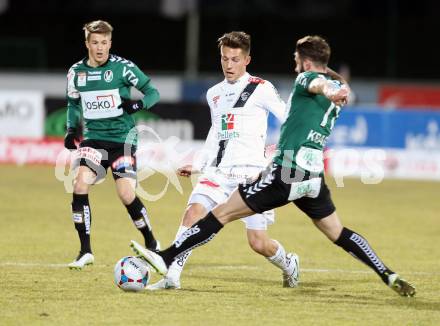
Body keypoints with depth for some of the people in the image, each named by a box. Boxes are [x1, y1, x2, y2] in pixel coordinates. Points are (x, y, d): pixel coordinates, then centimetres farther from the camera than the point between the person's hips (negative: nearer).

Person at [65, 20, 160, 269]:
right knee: (80, 184, -20)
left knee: (127, 194, -11)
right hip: (93, 138, 3)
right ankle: (85, 251, -12)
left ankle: (152, 243, 15)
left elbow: (153, 92, -1)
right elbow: (73, 104, 21)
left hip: (122, 137, -3)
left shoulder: (123, 67, -6)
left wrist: (139, 103, -22)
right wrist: (71, 129, 6)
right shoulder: (76, 72, 5)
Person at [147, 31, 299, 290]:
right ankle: (172, 277, -20)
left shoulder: (261, 89, -2)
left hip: (251, 172, -5)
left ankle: (289, 264, 28)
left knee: (259, 243, -5)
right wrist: (199, 165, 24)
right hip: (219, 170, 5)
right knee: (193, 213, -20)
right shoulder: (214, 94, 16)